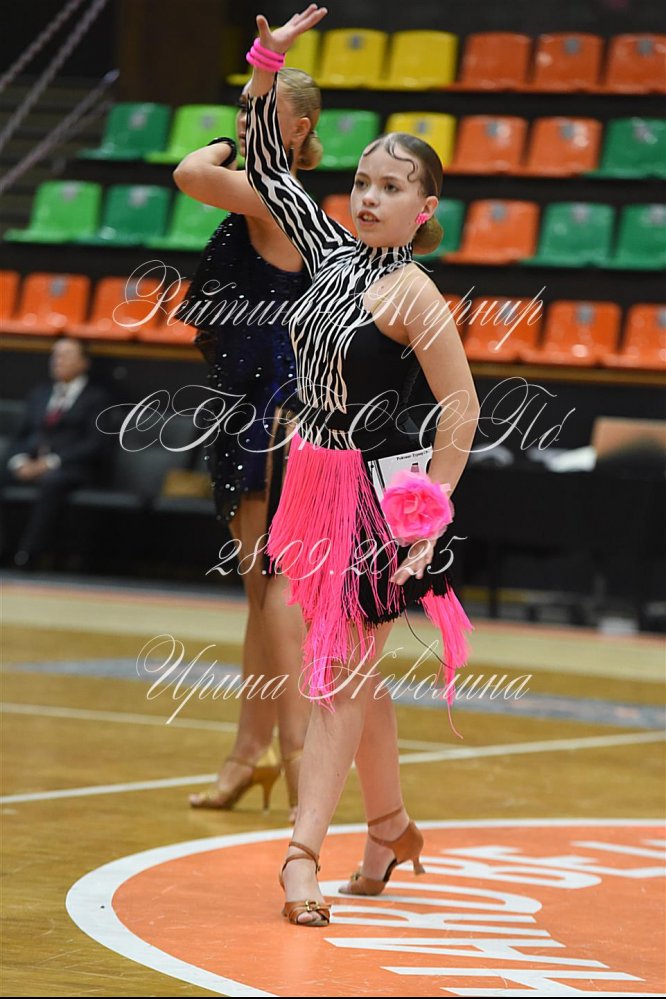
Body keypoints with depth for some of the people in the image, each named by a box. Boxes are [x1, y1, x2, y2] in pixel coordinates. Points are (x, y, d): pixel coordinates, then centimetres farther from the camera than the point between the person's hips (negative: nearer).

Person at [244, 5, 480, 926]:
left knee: (343, 674, -6)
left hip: (377, 490, -7)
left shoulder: (412, 294, -15)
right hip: (321, 484, 7)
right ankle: (391, 826, 28)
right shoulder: (333, 253, 5)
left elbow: (462, 409, -15)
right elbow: (269, 171, 13)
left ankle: (305, 851, -7)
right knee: (349, 669, 14)